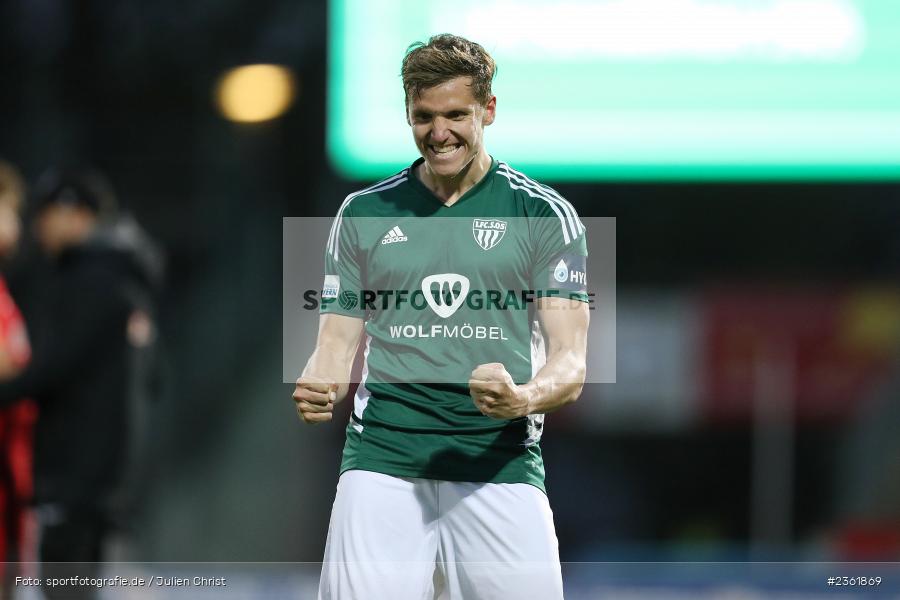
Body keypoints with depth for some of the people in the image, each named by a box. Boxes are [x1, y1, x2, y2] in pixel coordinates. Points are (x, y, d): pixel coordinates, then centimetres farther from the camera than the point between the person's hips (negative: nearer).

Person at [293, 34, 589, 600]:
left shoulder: (546, 215, 5)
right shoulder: (363, 213, 12)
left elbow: (570, 364, 0)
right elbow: (338, 346, 14)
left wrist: (523, 400, -22)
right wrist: (317, 389, -9)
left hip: (501, 463, -1)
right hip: (382, 459, 1)